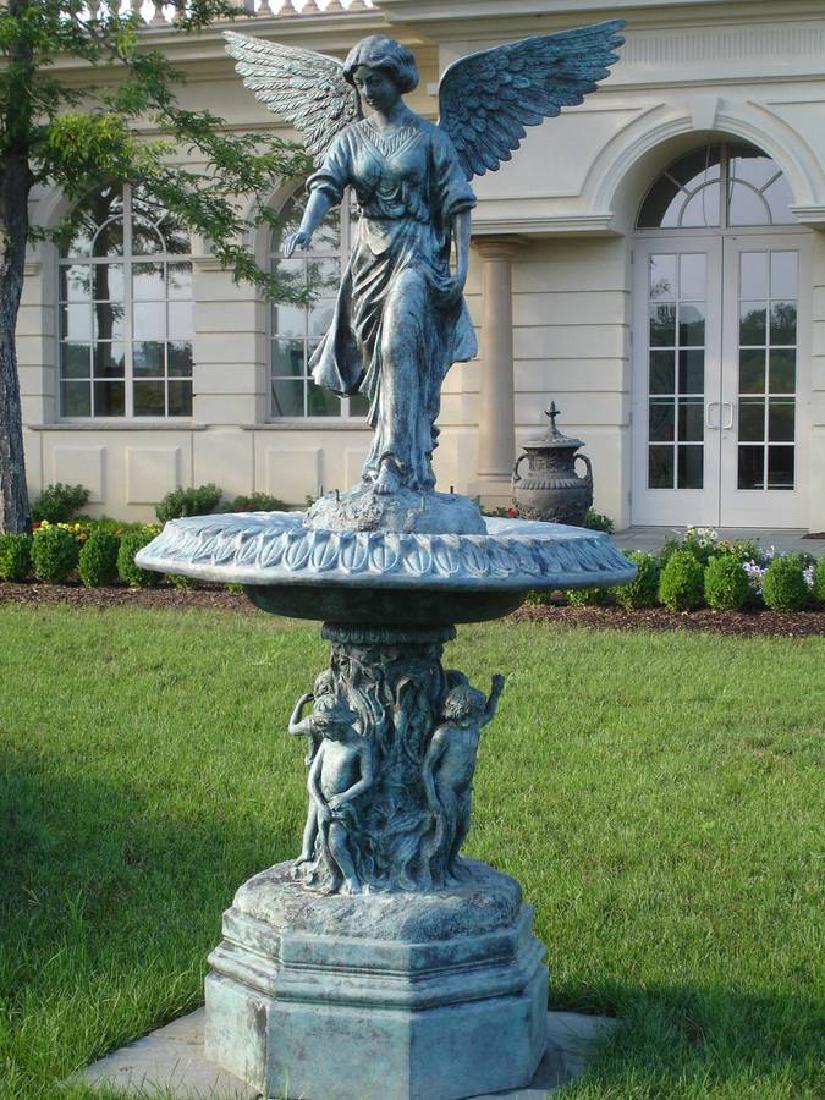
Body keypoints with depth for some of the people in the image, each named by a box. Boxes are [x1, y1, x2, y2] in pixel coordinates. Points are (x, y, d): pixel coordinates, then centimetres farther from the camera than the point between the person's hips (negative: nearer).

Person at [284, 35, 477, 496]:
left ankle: (394, 462, -26)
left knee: (400, 345, -23)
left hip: (418, 251, -5)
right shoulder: (352, 138, 11)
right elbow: (326, 185, -6)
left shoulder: (429, 136, 2)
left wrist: (463, 263, -12)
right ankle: (416, 465, 18)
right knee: (379, 355, 7)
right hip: (370, 253, 5)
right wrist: (306, 228, -26)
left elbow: (459, 203, -1)